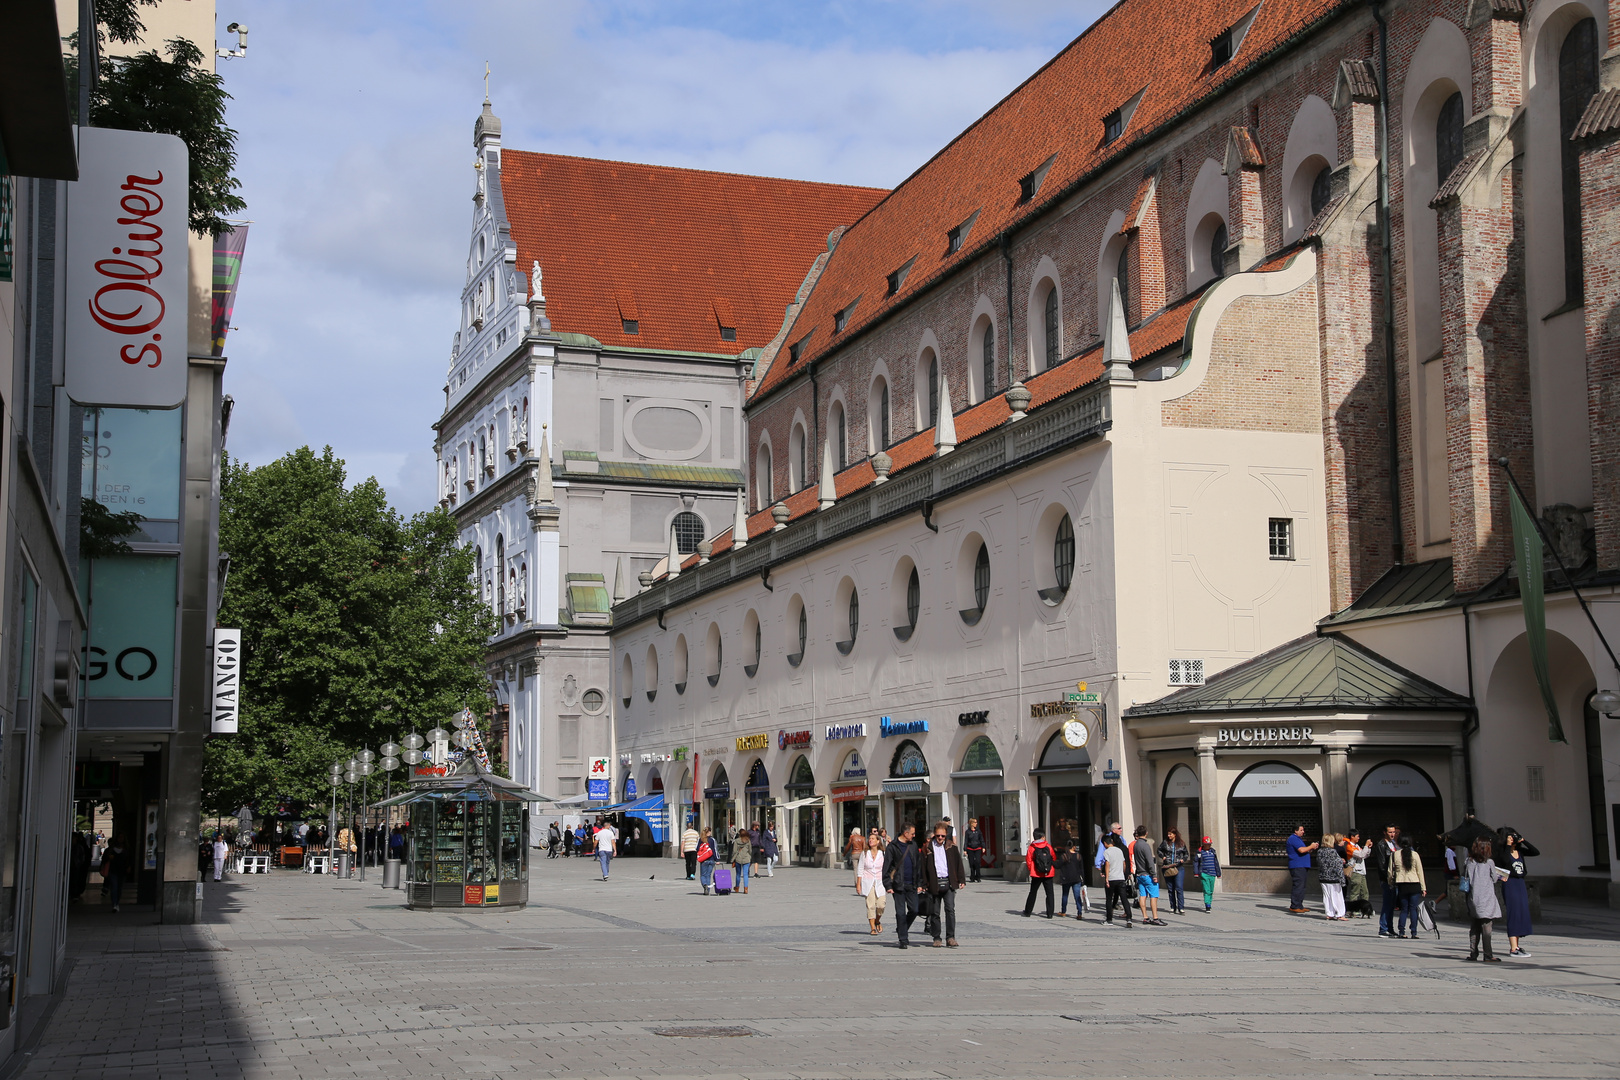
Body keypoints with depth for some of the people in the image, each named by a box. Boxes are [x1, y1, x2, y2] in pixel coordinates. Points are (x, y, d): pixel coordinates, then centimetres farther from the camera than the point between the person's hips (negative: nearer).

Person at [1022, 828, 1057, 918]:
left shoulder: (1032, 847, -4)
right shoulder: (1048, 847, -1)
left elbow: (1028, 861, -4)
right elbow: (1054, 859, 7)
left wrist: (1031, 870, 12)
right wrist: (1053, 870, 23)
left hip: (1036, 874, 0)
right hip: (1048, 874, 0)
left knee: (1032, 893, 12)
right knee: (1049, 893, 5)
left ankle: (1028, 912, 15)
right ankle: (1049, 913, -1)